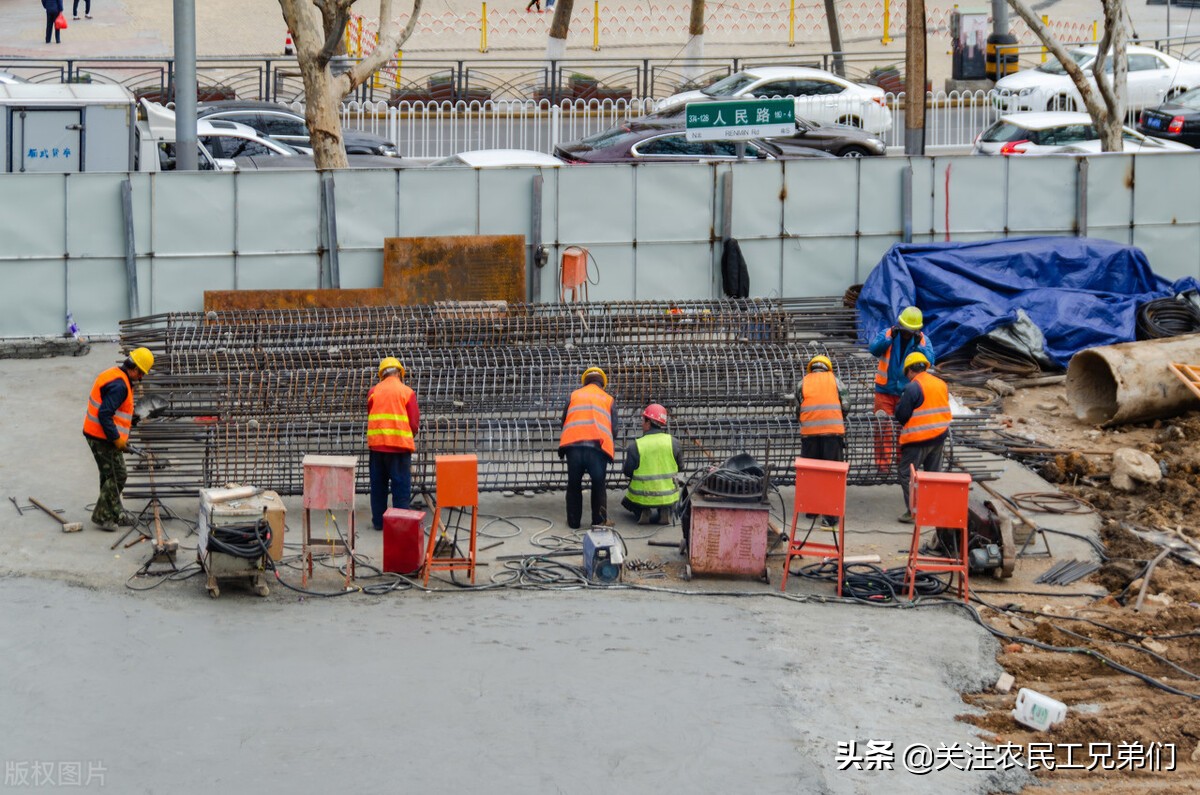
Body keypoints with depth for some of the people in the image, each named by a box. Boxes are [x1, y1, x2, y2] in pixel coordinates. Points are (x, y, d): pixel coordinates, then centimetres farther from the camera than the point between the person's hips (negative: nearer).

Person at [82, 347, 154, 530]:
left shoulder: (114, 375, 10)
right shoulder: (119, 385, -22)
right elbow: (104, 414, -28)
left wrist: (129, 418, 15)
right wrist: (117, 439, -21)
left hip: (96, 434, 10)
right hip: (103, 437, -10)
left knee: (110, 475, 19)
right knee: (117, 477, -3)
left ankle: (114, 512, 30)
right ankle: (101, 516, 4)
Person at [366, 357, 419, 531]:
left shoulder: (373, 391, 7)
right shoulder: (407, 392, -1)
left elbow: (370, 417, 13)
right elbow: (414, 421, 0)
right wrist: (410, 438, 18)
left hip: (376, 443, 3)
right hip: (400, 444, -3)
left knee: (378, 484, 12)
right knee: (401, 484, 3)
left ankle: (378, 521, 16)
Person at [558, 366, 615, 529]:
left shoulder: (574, 396, 19)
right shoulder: (608, 399, 17)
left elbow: (564, 421, 20)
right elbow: (613, 427, 13)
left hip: (573, 445, 1)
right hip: (598, 447, -1)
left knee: (574, 485, 14)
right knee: (598, 486, 14)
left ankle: (573, 522, 18)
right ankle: (599, 521, 14)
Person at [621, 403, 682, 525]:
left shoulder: (635, 446, -15)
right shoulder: (673, 443, -8)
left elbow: (627, 471, -6)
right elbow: (680, 467, 4)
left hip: (642, 498, -2)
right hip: (668, 497, 2)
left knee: (626, 500, 32)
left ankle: (643, 512, 1)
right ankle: (665, 511, 4)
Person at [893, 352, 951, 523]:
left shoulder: (913, 387, -15)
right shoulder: (942, 384, 7)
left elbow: (902, 415, -13)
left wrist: (898, 405, 7)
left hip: (918, 438, -7)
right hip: (939, 436, 7)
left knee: (907, 474, 2)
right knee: (934, 474, 16)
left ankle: (913, 511, -3)